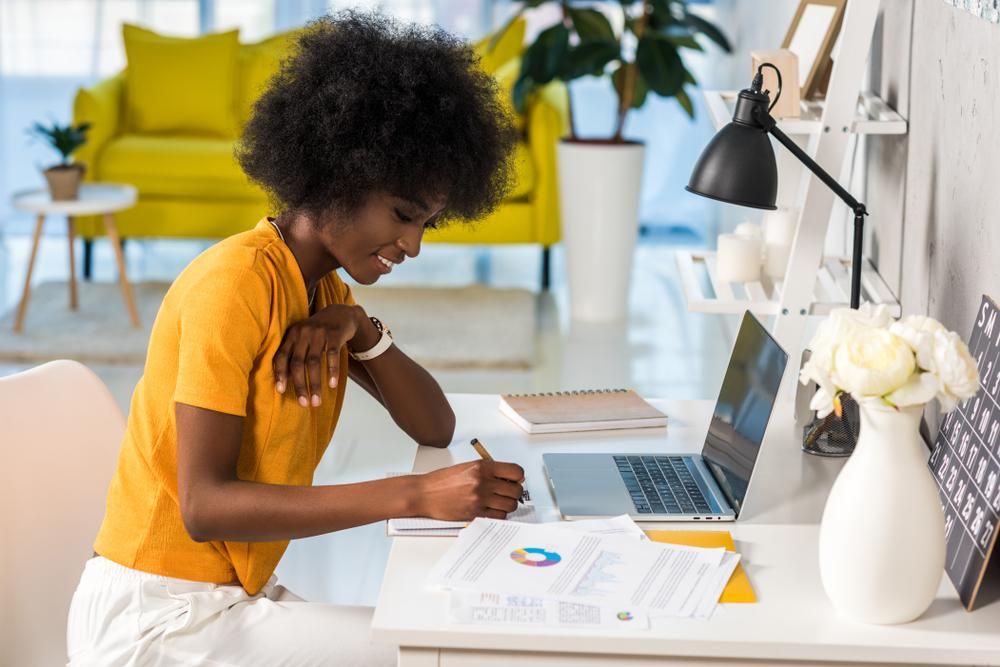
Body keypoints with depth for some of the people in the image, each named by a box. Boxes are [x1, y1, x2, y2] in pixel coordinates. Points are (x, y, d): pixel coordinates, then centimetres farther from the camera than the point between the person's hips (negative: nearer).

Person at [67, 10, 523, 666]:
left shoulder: (325, 290, 9)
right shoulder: (236, 281, -18)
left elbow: (436, 428, 7)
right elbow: (204, 504, -25)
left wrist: (360, 331, -12)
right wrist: (416, 495, -31)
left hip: (235, 591, 8)